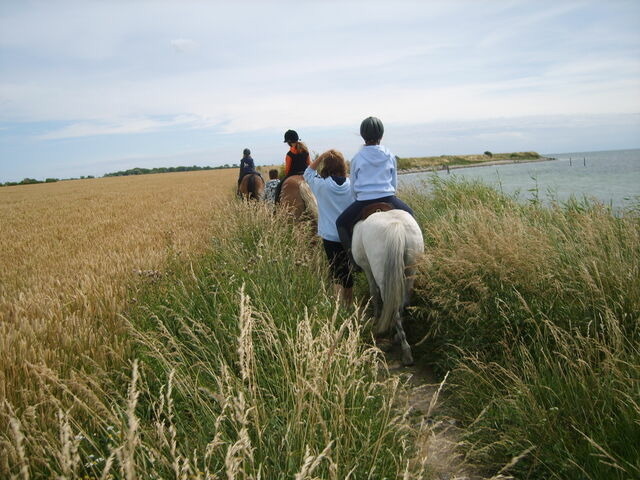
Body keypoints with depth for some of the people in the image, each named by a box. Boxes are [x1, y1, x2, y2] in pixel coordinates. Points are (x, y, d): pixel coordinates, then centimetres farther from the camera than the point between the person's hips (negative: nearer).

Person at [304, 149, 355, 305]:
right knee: (348, 272, 16)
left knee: (337, 275, 6)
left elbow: (308, 173, 10)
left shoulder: (321, 185, -10)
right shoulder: (351, 185, -6)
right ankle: (349, 304, 28)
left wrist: (322, 156, 2)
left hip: (330, 237, -2)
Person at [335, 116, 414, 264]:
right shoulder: (390, 156, 7)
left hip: (363, 201, -2)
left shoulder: (357, 158, 3)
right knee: (409, 214, 29)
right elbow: (395, 183, 14)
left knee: (341, 223, 17)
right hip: (388, 199, 2)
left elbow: (353, 186, 10)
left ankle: (354, 259, 7)